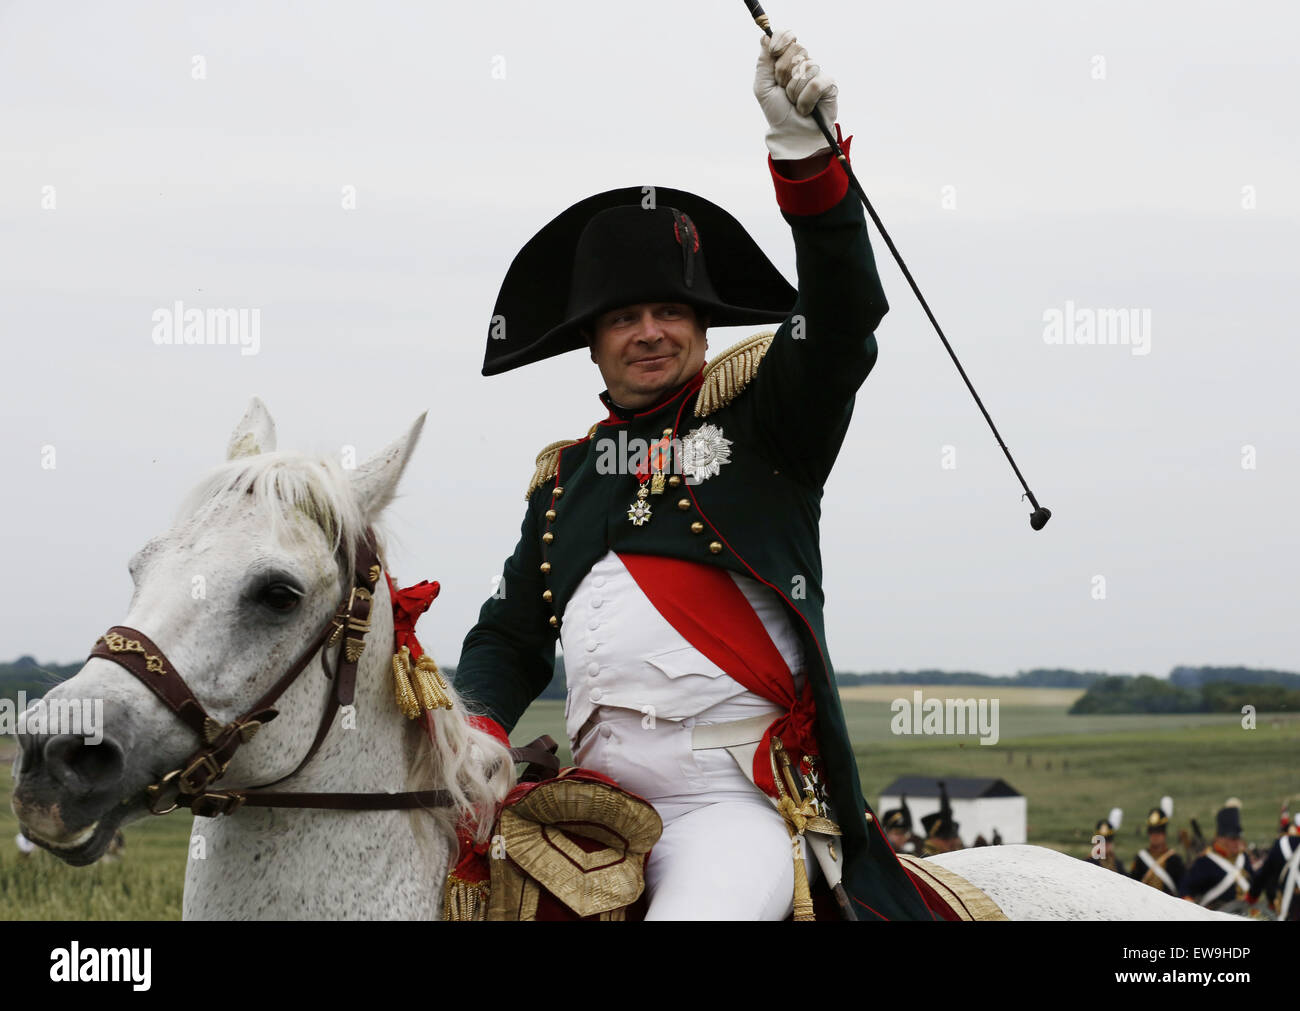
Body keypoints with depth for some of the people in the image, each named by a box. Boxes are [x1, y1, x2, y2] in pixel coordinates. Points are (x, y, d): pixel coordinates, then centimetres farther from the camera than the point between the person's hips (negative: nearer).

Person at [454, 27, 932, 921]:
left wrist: (804, 150, -22)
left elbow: (842, 324, -9)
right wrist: (477, 735, 1)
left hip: (737, 802, -5)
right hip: (597, 796, 5)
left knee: (700, 908, -32)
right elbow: (510, 638, 23)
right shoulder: (565, 477, 22)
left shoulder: (765, 419, 9)